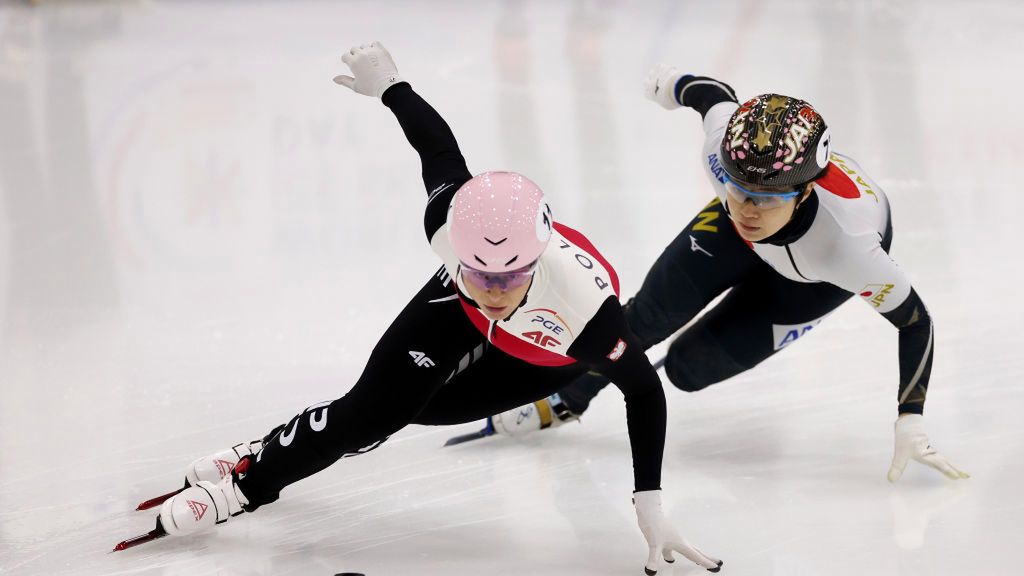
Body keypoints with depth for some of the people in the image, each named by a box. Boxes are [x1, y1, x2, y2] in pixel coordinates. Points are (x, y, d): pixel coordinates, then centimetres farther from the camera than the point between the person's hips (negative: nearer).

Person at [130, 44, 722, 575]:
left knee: (414, 406, -6)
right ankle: (247, 475, 12)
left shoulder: (586, 306, -47)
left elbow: (645, 390, -31)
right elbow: (438, 142, -18)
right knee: (373, 407, -9)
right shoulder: (450, 221, -39)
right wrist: (388, 85, 1)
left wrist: (651, 505, -31)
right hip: (459, 314, 2)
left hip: (546, 352, -2)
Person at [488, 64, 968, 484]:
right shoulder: (726, 137, -39)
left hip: (816, 273, -3)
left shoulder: (847, 245, -47)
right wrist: (676, 84, 9)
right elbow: (713, 94, -14)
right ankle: (567, 398, 25)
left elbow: (914, 321, -32)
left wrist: (910, 422, -36)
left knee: (689, 367, -8)